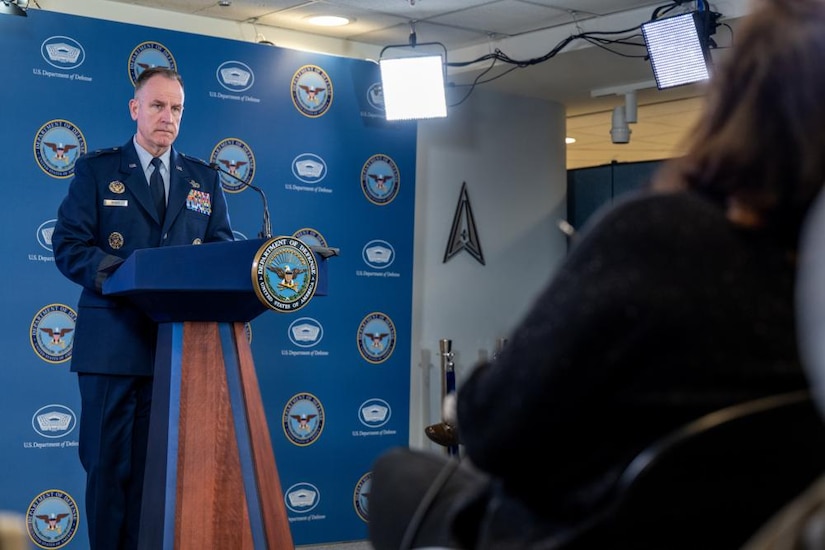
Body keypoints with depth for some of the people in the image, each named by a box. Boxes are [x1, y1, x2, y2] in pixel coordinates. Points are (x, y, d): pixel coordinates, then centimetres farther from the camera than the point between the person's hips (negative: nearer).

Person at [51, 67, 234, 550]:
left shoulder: (205, 179, 15)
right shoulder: (97, 170, 7)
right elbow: (68, 243, -2)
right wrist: (113, 272, -20)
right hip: (113, 341, -2)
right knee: (109, 461, 1)